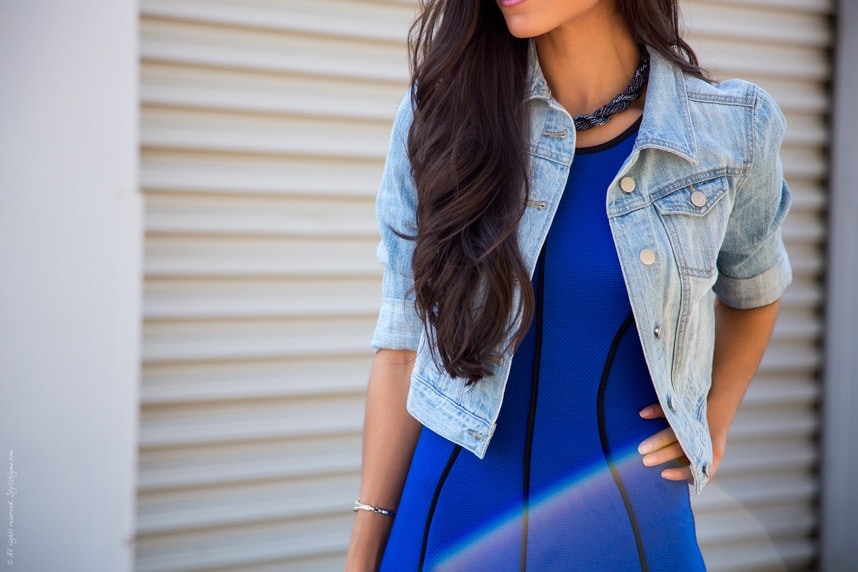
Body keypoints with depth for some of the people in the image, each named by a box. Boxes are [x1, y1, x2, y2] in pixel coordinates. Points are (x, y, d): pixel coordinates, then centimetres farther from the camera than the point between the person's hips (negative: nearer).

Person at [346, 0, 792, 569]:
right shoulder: (441, 111, -6)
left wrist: (713, 424, 3)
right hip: (454, 520, 0)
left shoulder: (731, 131, -5)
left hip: (630, 526, 1)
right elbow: (405, 348, -2)